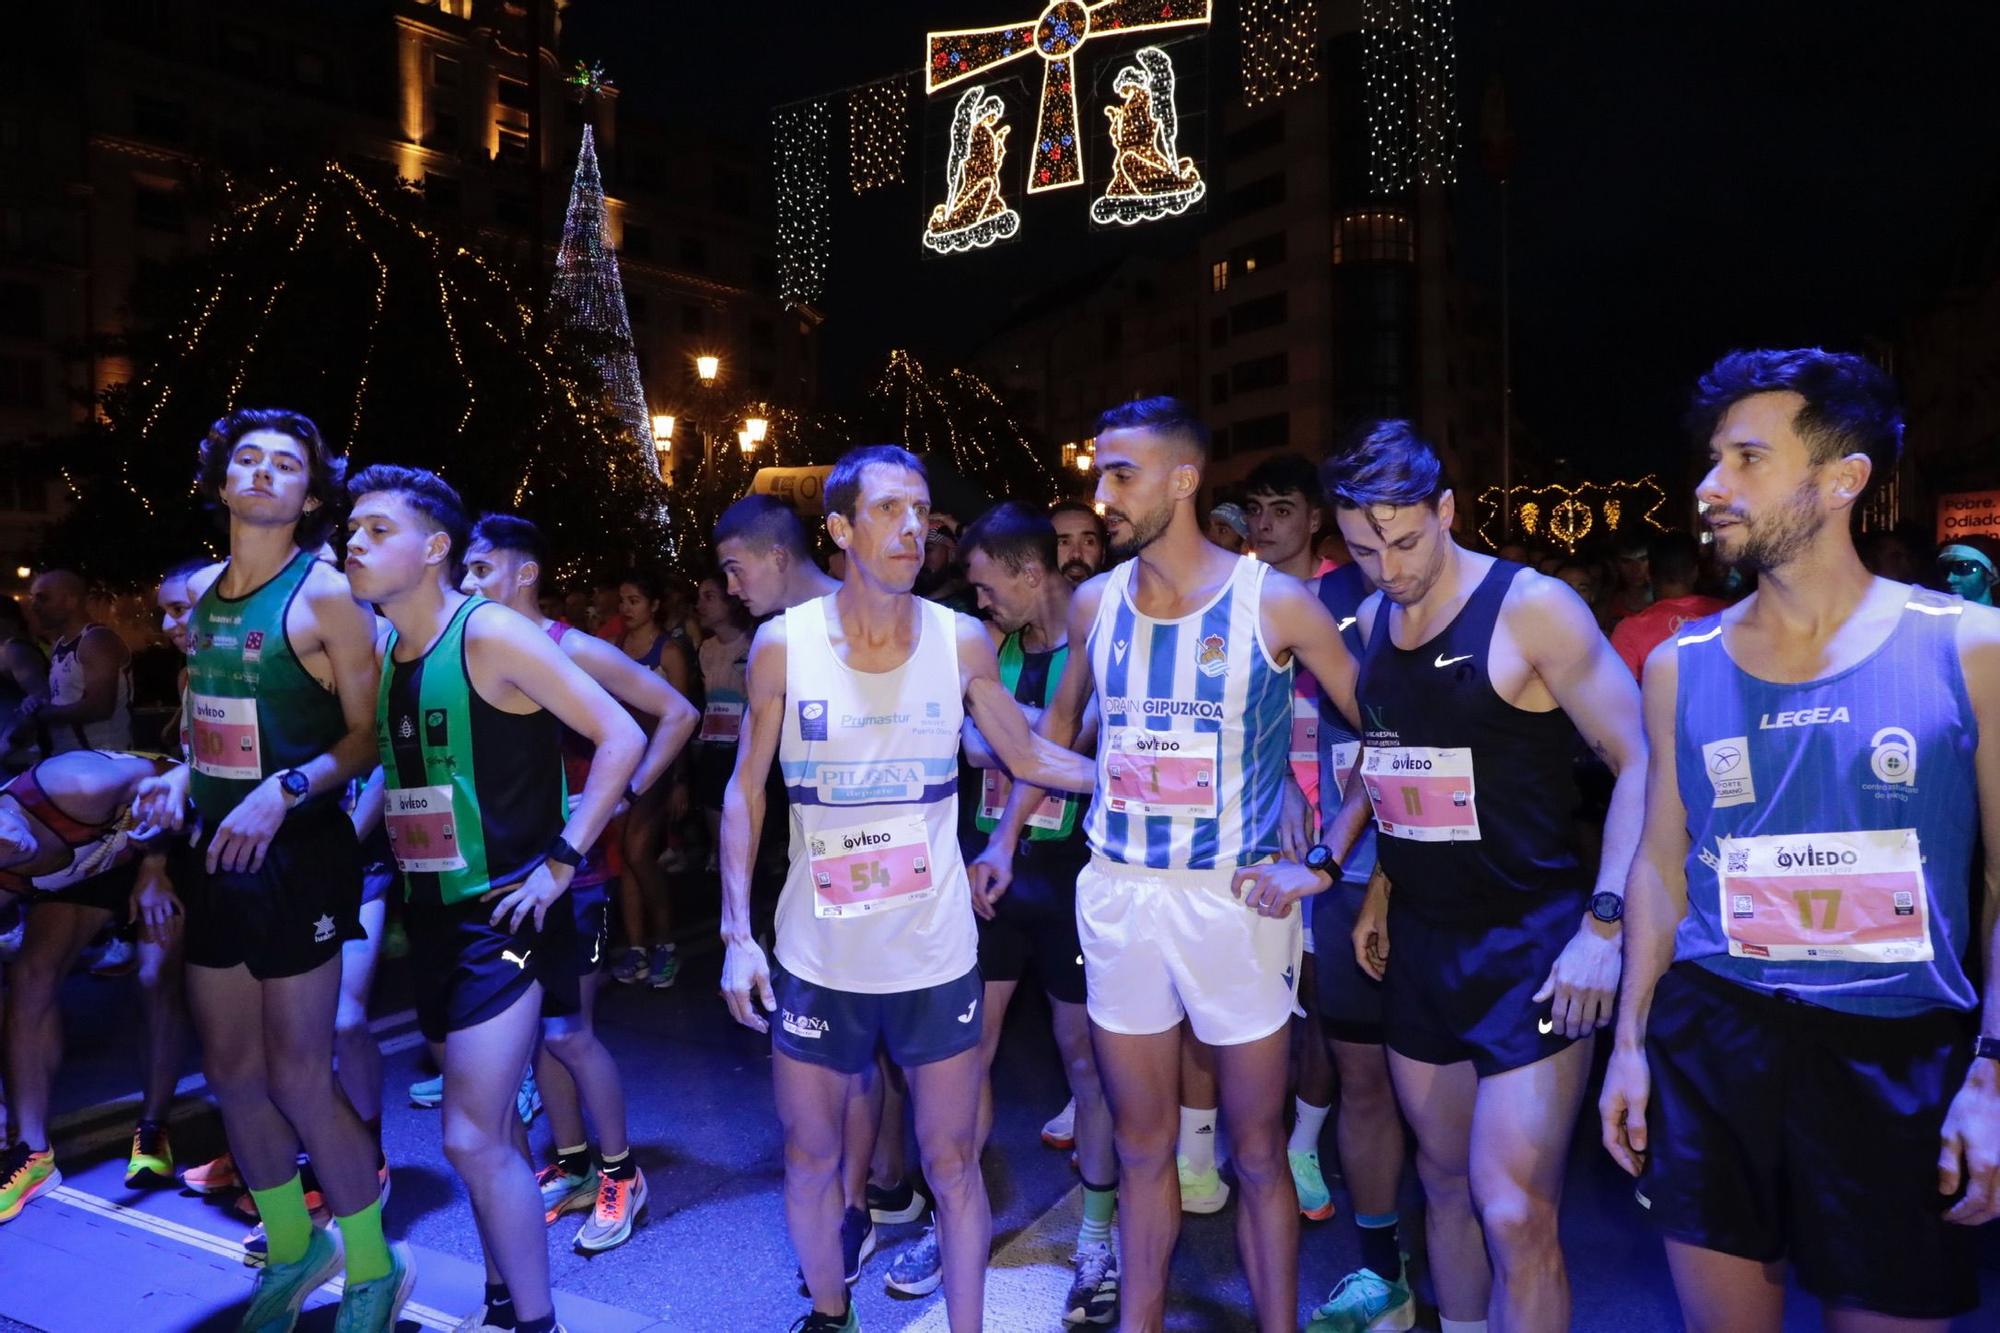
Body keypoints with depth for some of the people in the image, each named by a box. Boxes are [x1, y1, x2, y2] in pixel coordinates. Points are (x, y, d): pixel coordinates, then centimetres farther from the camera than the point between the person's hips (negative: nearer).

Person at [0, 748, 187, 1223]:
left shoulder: (72, 789, -41)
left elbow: (161, 773, -22)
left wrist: (154, 869, -21)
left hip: (164, 843, -4)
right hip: (85, 862, 4)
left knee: (159, 978, -18)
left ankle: (152, 1128, 1)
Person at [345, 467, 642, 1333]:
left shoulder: (492, 635, -15)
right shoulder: (380, 648, 8)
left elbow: (621, 739, -18)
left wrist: (562, 860, -18)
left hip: (505, 912, -7)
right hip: (431, 913, 8)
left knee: (474, 1137, -7)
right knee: (485, 1129, 17)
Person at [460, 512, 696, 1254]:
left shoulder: (571, 650, -11)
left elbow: (677, 712, -11)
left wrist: (626, 795, -12)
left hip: (570, 868, -6)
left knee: (567, 1031, -3)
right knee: (535, 1028, 12)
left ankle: (620, 1174, 14)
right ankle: (572, 1166, 27)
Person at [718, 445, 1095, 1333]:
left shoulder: (961, 641, -7)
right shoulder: (783, 643, -8)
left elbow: (1028, 755, 5)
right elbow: (746, 790, -1)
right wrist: (737, 932, -6)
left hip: (935, 954, 0)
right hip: (816, 956, 1)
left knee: (952, 1162, 12)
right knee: (809, 1156, 18)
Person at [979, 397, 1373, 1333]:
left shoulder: (1275, 603, -8)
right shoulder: (1094, 603, 3)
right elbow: (1060, 722, 19)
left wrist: (1324, 863, -8)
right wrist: (1005, 839, 14)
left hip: (1235, 898, -3)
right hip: (1117, 895, 3)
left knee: (1257, 1151, 10)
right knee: (1141, 1148, 15)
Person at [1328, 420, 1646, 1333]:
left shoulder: (1533, 609, -12)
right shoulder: (1371, 621, 6)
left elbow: (1640, 761, -13)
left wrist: (1604, 925, -19)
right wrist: (1380, 890, 12)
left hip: (1532, 940, -6)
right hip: (1419, 940, 6)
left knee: (1513, 1212, -8)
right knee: (1445, 1180, 16)